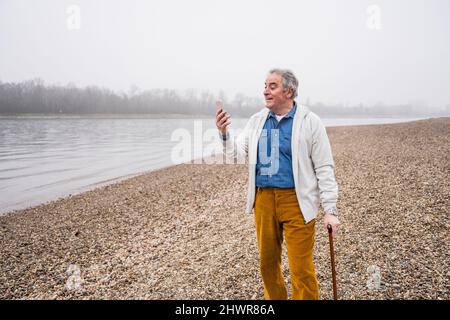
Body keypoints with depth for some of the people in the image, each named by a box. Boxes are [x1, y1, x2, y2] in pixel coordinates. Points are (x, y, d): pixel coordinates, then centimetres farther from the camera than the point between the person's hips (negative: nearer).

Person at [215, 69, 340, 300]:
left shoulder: (309, 121, -4)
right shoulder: (257, 120, 9)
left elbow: (324, 168, -4)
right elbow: (238, 153, 6)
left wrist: (330, 210, -7)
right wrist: (224, 133, -13)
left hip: (296, 201, -4)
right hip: (263, 199, 4)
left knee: (301, 269, -2)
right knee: (267, 263, 14)